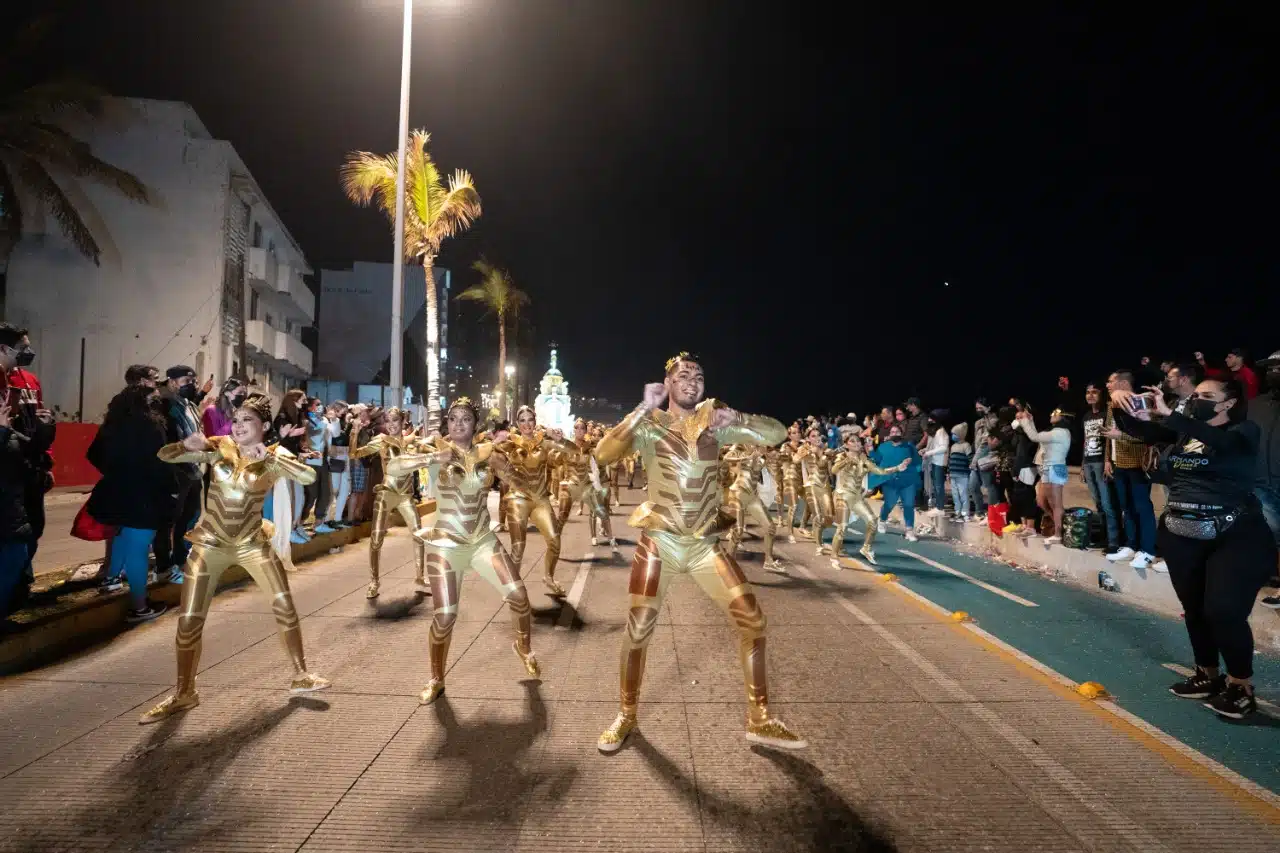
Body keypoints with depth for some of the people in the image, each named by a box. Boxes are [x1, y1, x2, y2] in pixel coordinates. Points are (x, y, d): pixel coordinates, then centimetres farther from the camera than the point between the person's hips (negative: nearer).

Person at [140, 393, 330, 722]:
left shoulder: (275, 456, -7)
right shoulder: (218, 448, -5)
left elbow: (309, 477, -24)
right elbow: (163, 456, -7)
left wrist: (269, 457, -31)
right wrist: (188, 444, -28)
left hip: (252, 543, 0)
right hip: (210, 544, 0)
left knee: (285, 607, -4)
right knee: (188, 622, 3)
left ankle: (301, 676, 13)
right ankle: (184, 694, 23)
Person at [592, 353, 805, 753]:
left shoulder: (714, 423, 3)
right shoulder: (650, 426, -5)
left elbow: (777, 433, 2)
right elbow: (603, 454, -20)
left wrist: (736, 418, -16)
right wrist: (642, 410, -22)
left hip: (705, 544, 3)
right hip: (659, 542, -2)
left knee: (752, 619, -4)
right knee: (637, 631, 1)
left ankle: (759, 719, 12)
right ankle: (626, 715, 25)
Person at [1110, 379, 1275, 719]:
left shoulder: (1245, 432, -5)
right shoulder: (1183, 431, 9)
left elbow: (1219, 441, -28)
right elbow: (1137, 429, 1)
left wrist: (1168, 413, -36)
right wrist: (1121, 405, -21)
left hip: (1234, 535, -5)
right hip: (1180, 534, 5)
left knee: (1223, 611, -10)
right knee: (1194, 609, 13)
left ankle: (1241, 687, 11)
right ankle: (1208, 675, 30)